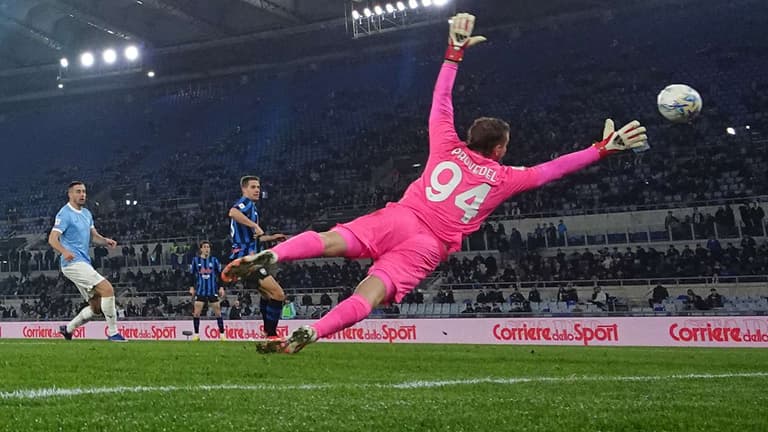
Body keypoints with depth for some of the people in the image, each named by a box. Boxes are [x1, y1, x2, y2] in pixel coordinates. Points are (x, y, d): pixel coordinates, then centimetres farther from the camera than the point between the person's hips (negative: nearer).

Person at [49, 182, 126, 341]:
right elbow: (52, 239, -16)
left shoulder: (87, 213, 17)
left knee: (97, 307, 10)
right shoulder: (65, 214, -8)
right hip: (73, 263, -9)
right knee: (107, 289, -20)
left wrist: (105, 241, -5)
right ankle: (112, 332, -13)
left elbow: (94, 235, 18)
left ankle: (68, 328, 26)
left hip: (84, 264, 9)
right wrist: (64, 251, -36)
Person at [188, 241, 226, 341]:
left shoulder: (214, 260, 4)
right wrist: (192, 287, 2)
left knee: (218, 312, 0)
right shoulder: (195, 260, 3)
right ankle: (196, 334, 7)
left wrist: (221, 288, 1)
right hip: (200, 291, 0)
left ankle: (222, 334, 7)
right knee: (196, 313, -5)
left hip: (213, 291, 0)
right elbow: (191, 275, 8)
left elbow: (220, 275, 7)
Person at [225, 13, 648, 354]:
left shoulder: (447, 147, 19)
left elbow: (440, 100, 26)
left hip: (400, 218, 2)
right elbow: (552, 169, 21)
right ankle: (309, 333, -37)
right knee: (371, 291, -17)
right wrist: (603, 149, 30)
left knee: (332, 241, -15)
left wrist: (455, 50, 34)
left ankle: (269, 255, -41)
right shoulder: (505, 177, 15)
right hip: (430, 246, -1)